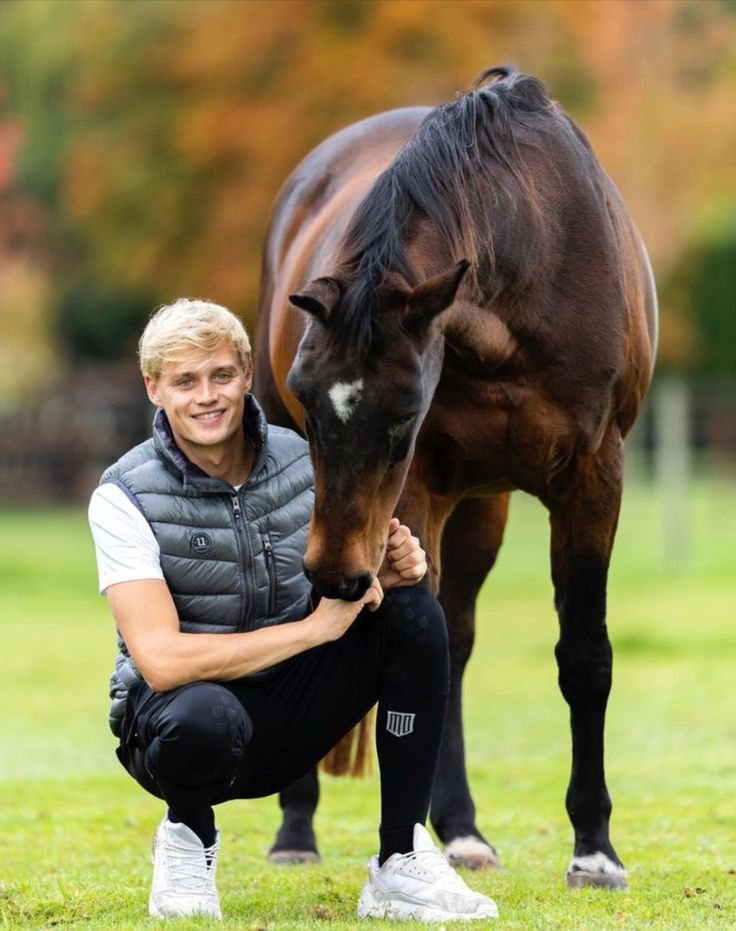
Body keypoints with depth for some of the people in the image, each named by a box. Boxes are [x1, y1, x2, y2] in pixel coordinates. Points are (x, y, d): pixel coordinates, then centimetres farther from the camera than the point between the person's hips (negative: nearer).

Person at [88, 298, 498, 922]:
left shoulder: (300, 461, -3)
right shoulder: (126, 496, -16)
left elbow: (353, 585, 9)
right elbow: (160, 660, -26)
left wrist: (391, 565, -17)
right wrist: (314, 627, -26)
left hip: (290, 719, 5)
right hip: (177, 718, -5)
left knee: (413, 612, -16)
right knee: (206, 716, -40)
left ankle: (401, 869, -13)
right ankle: (189, 834, -3)